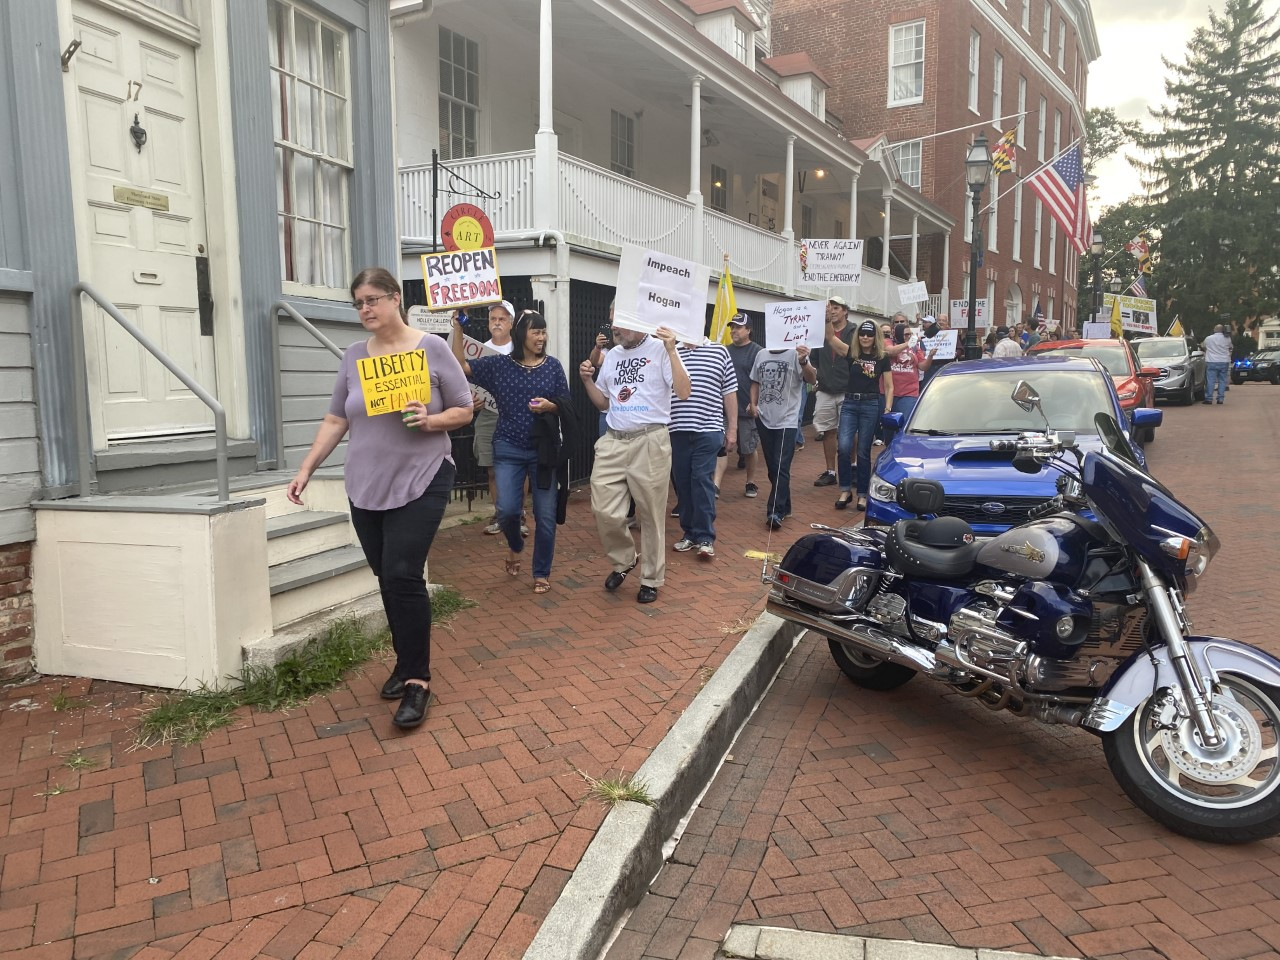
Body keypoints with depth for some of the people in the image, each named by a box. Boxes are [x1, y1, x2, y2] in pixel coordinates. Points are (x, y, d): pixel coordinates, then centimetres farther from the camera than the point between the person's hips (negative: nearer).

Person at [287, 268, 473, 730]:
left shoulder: (431, 349, -3)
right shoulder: (353, 356, 8)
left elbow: (464, 410, 1)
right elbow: (335, 420, 12)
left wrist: (430, 420, -19)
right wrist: (305, 470, 6)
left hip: (420, 482, -4)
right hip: (366, 487, 5)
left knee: (402, 575, -13)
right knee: (387, 579, 9)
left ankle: (417, 681, -1)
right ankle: (407, 661, 27)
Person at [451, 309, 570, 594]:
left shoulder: (553, 366, 3)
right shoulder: (498, 365, 2)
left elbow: (566, 406, 5)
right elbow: (460, 365, -2)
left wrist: (550, 406, -17)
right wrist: (458, 329, -8)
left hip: (544, 450, 1)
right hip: (509, 450, 0)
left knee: (545, 515, 2)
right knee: (507, 510, -10)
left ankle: (542, 572, 19)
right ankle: (516, 545, 26)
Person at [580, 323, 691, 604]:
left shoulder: (661, 350, -5)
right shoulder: (611, 356, 15)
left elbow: (683, 393, -14)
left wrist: (671, 351, -19)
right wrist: (587, 380, 5)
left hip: (649, 441, -5)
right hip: (613, 442, 5)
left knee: (651, 515, 5)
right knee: (604, 510, -1)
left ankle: (651, 578, 21)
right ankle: (624, 560, 26)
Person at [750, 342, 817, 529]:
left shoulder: (795, 354, -8)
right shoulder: (761, 354, 9)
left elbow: (812, 379, -20)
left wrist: (803, 362, -39)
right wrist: (753, 404, 5)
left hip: (787, 421, -6)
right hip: (764, 420, 6)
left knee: (781, 468, -10)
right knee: (772, 468, 13)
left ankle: (775, 511, -10)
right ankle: (784, 506, 26)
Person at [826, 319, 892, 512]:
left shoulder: (882, 358, 2)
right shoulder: (851, 353, 5)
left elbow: (889, 387, 3)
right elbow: (830, 337, -8)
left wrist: (887, 409, -7)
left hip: (871, 405, -1)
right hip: (850, 403, 1)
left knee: (863, 452, 3)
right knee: (843, 447, -12)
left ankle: (862, 494, 13)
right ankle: (845, 490, 2)